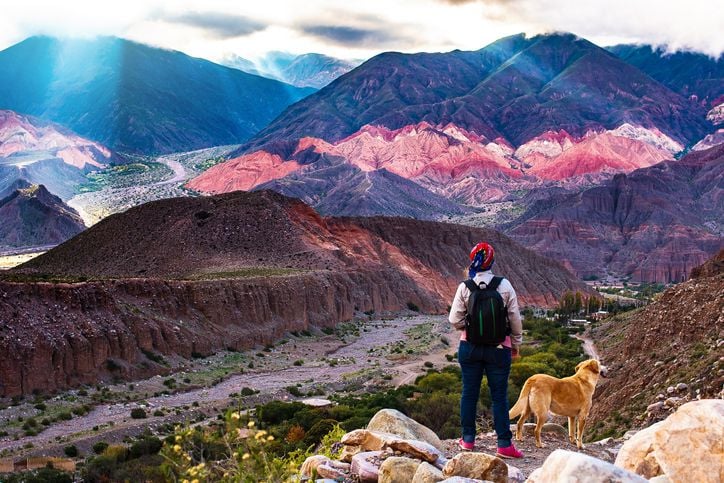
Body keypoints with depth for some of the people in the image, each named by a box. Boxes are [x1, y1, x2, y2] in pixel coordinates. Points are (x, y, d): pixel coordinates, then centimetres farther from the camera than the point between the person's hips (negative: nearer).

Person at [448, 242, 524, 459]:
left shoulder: (465, 287, -7)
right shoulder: (504, 285, -7)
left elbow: (454, 320, -7)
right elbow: (515, 318, -1)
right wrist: (516, 343, 11)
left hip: (470, 347, 1)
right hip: (499, 349, -1)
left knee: (469, 392, 12)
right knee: (499, 396, 4)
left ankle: (468, 439, 19)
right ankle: (504, 444, 3)